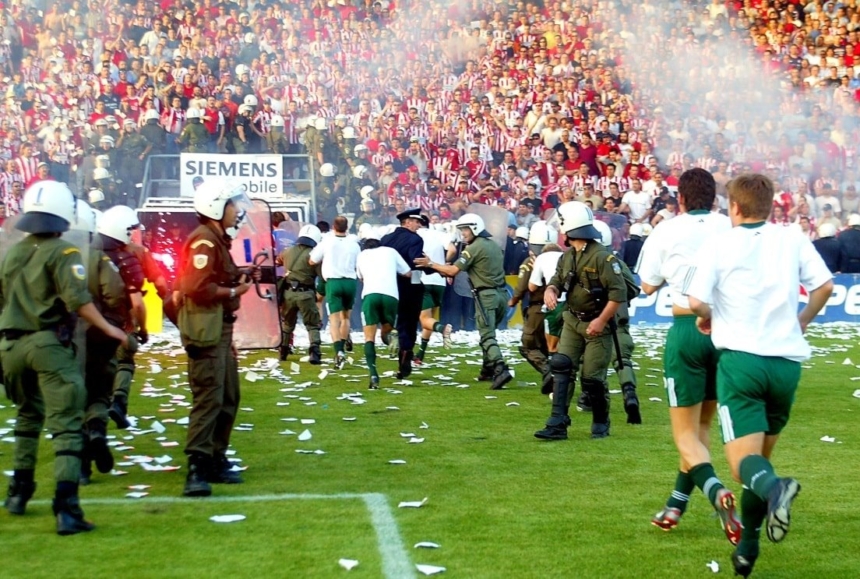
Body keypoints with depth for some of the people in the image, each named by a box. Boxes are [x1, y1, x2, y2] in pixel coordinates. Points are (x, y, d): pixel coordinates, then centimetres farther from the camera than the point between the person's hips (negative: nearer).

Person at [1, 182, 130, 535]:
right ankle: (65, 507, -17)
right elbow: (77, 300, -17)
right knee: (65, 425, -6)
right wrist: (107, 328, -9)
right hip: (48, 344, -6)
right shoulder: (62, 252, -7)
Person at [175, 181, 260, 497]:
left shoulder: (217, 240, 19)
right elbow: (197, 287, -24)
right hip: (205, 330, -11)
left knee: (229, 397, 17)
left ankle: (216, 460, 26)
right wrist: (234, 291, -14)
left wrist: (242, 277, 4)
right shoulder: (204, 241, -14)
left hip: (221, 329, 11)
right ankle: (196, 469, -14)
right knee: (209, 398, -14)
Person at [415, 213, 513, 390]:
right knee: (487, 333, 20)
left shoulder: (474, 247, -10)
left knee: (488, 337, -10)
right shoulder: (494, 245, 15)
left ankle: (501, 370, -25)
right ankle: (488, 368, 21)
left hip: (486, 296, -8)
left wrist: (430, 264, -2)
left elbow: (453, 270, -11)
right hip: (501, 294, 8)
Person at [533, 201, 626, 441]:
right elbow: (558, 280, 15)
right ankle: (558, 424, -6)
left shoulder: (602, 257, -19)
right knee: (561, 366, -6)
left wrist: (602, 321, -22)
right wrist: (550, 290, -9)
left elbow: (618, 292, -20)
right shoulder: (567, 256, 6)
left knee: (592, 378, -1)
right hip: (572, 320, 7)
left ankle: (601, 423, 22)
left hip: (596, 324, -7)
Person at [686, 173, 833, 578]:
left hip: (740, 358, -3)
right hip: (787, 361, 3)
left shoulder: (718, 244, 0)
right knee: (761, 456, 19)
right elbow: (825, 287, 2)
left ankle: (774, 488, -43)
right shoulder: (793, 240, 8)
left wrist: (708, 317, 14)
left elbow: (696, 302, -9)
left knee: (744, 462, -8)